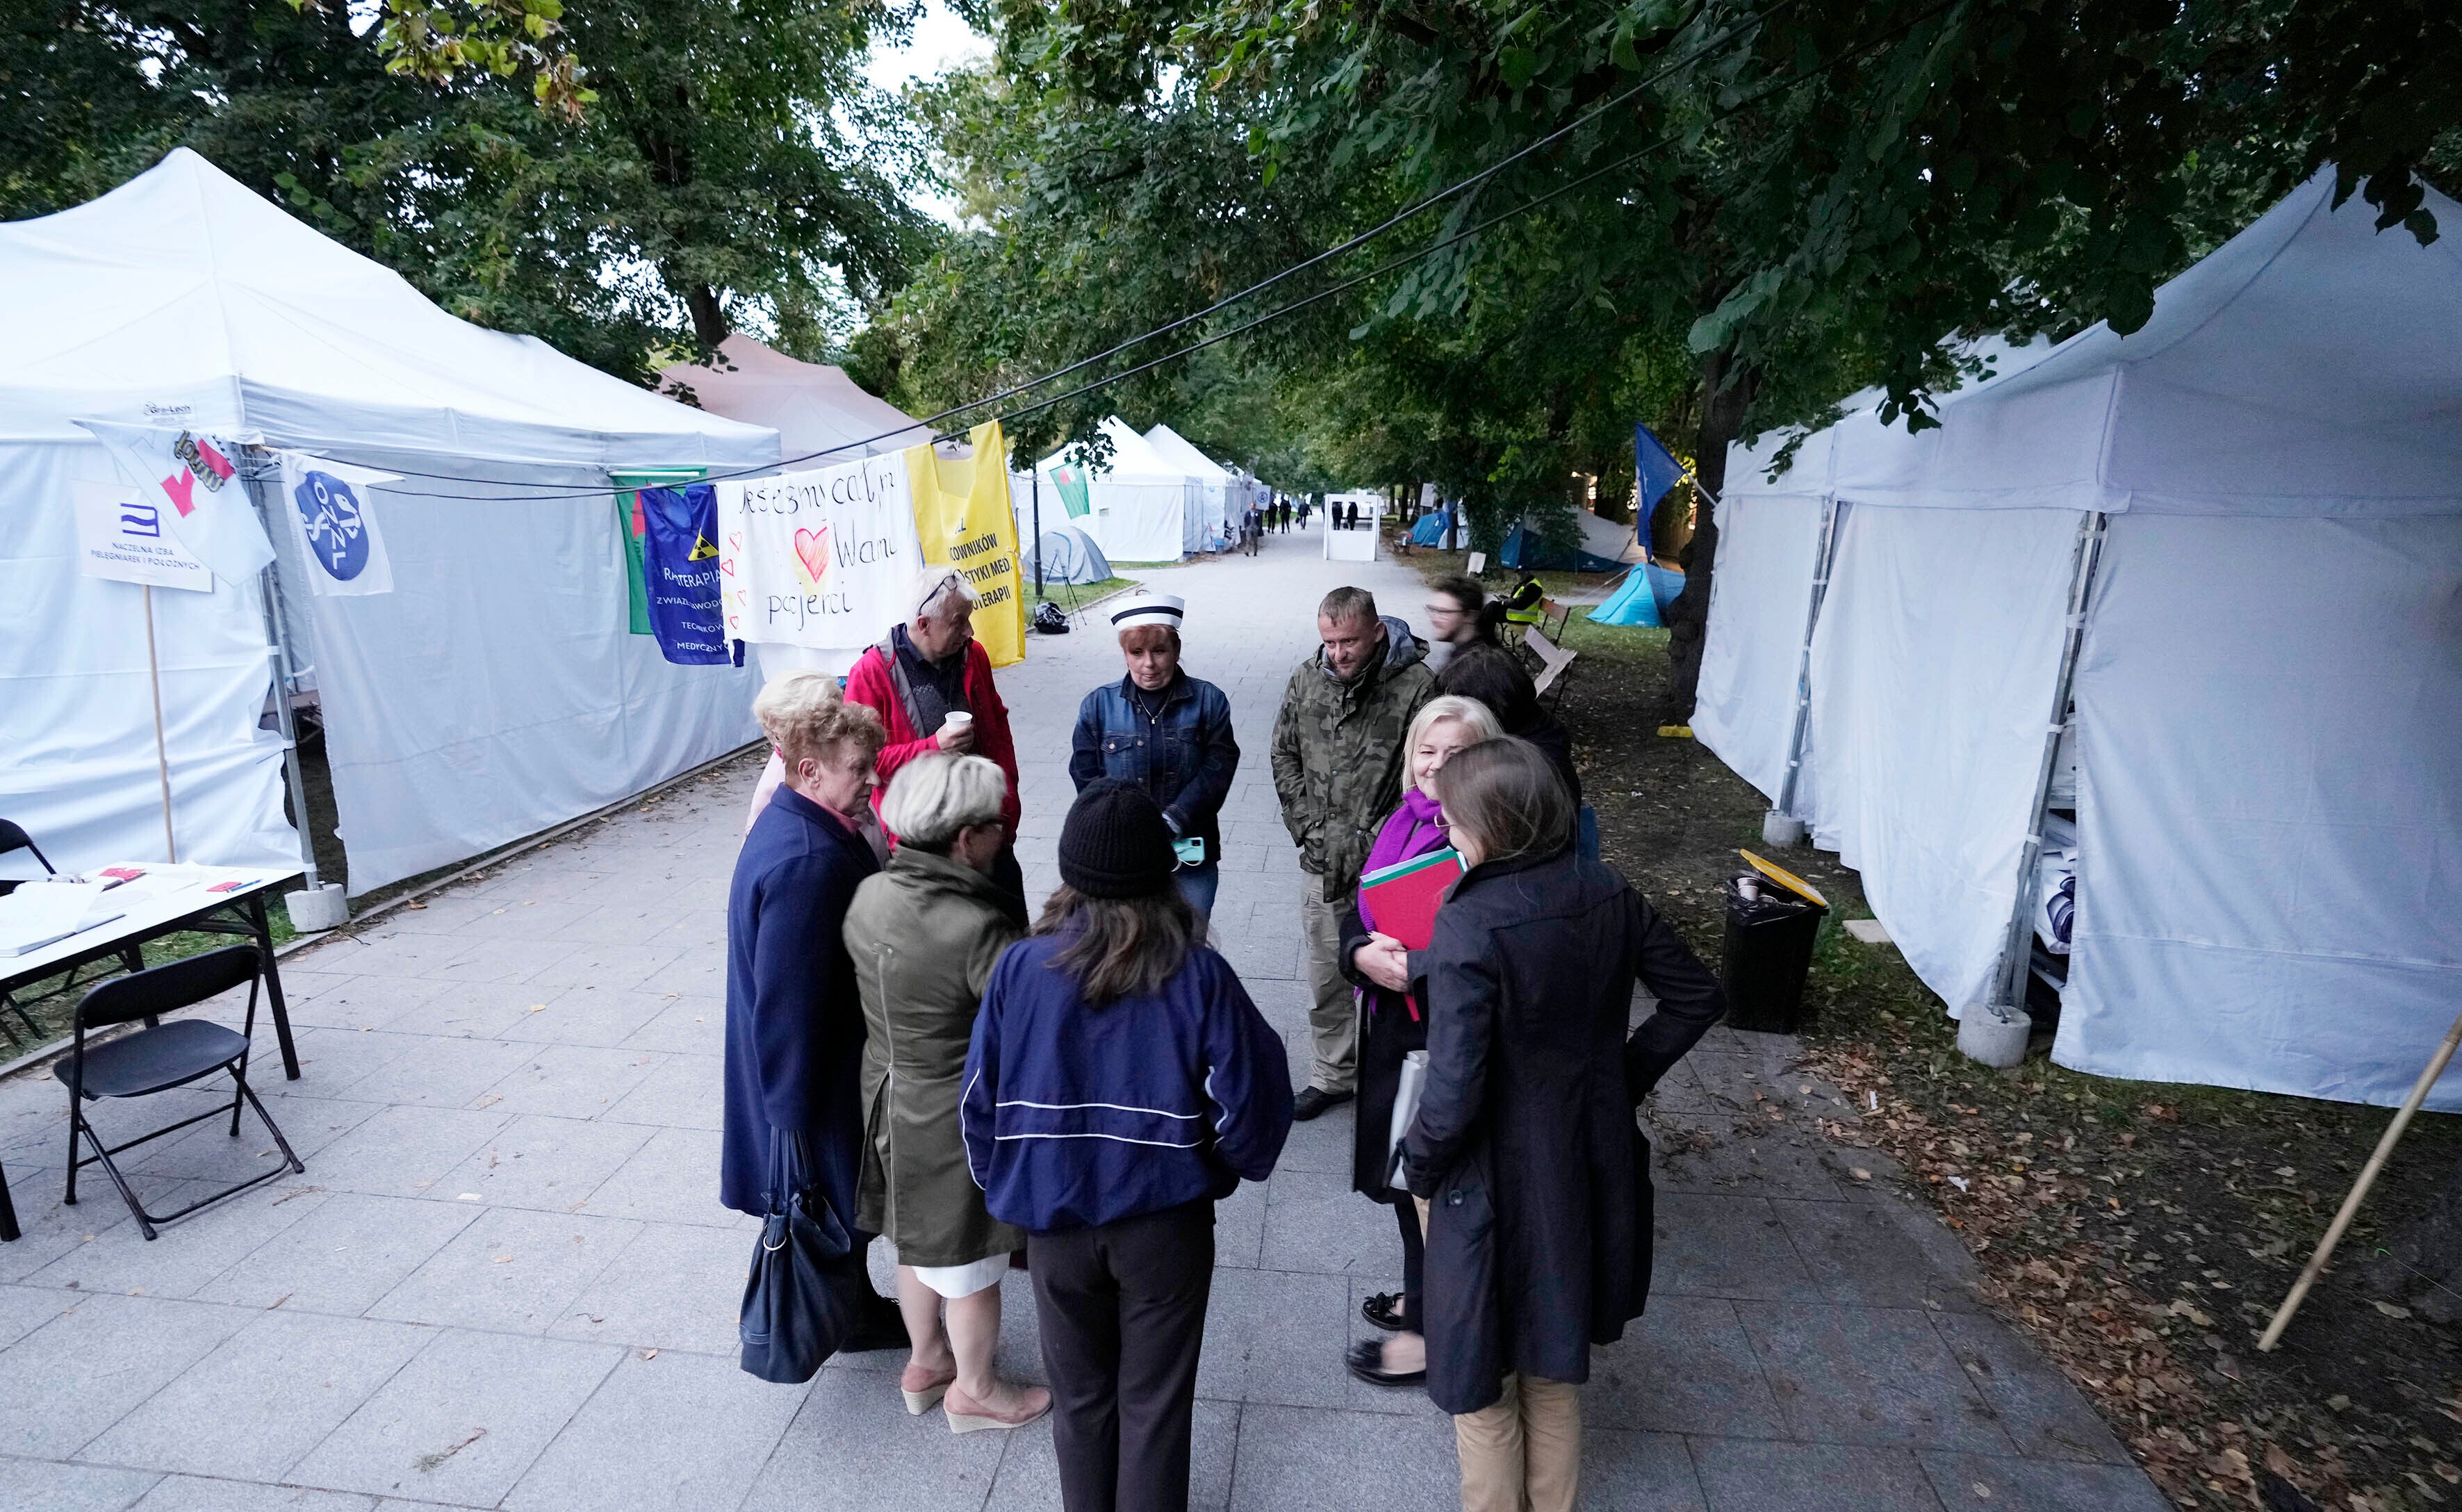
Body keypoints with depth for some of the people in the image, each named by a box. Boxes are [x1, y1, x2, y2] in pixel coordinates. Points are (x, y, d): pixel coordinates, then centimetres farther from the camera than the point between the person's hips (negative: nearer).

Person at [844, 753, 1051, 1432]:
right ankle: (974, 1391, 41)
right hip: (958, 1122, -7)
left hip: (888, 1097, 8)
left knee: (919, 1239, 29)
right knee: (972, 1262, 17)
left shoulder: (868, 895, -9)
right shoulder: (976, 929, -33)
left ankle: (926, 1362, 51)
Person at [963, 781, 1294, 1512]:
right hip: (1165, 1220, -2)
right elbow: (1247, 1107, -14)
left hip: (1055, 1222, 2)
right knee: (1154, 1401, 18)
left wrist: (1006, 1184, 11)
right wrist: (1235, 1163, 8)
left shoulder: (1020, 967, -15)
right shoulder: (1199, 976, -19)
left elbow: (980, 1101, -6)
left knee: (1081, 1397, 23)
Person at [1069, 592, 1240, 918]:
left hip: (1191, 855, 0)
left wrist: (1172, 821, -18)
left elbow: (1218, 769, -8)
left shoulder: (1208, 701, 0)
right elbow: (1086, 777, -1)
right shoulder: (1098, 705, 2)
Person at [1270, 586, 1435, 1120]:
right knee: (1326, 977, 16)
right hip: (1322, 863, 4)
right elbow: (1284, 757, 10)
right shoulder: (1306, 680, 2)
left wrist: (1368, 841, -13)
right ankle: (1333, 1074, 34)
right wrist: (1310, 829, 1)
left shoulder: (1415, 686, -12)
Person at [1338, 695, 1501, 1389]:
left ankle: (1430, 1330, 30)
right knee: (1400, 1165, 22)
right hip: (1392, 1023, 7)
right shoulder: (1402, 822, 3)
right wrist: (1365, 955, -15)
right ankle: (1422, 1294, 46)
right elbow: (1358, 913, 5)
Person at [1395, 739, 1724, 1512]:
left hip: (1496, 1181, -6)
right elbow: (1697, 997, 2)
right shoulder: (1608, 892, -9)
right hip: (1589, 1163, 7)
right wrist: (1622, 1077, 8)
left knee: (1485, 1376, 19)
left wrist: (1417, 1166, -9)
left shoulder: (1468, 928, -29)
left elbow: (1454, 1093, -28)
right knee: (1555, 1361, 29)